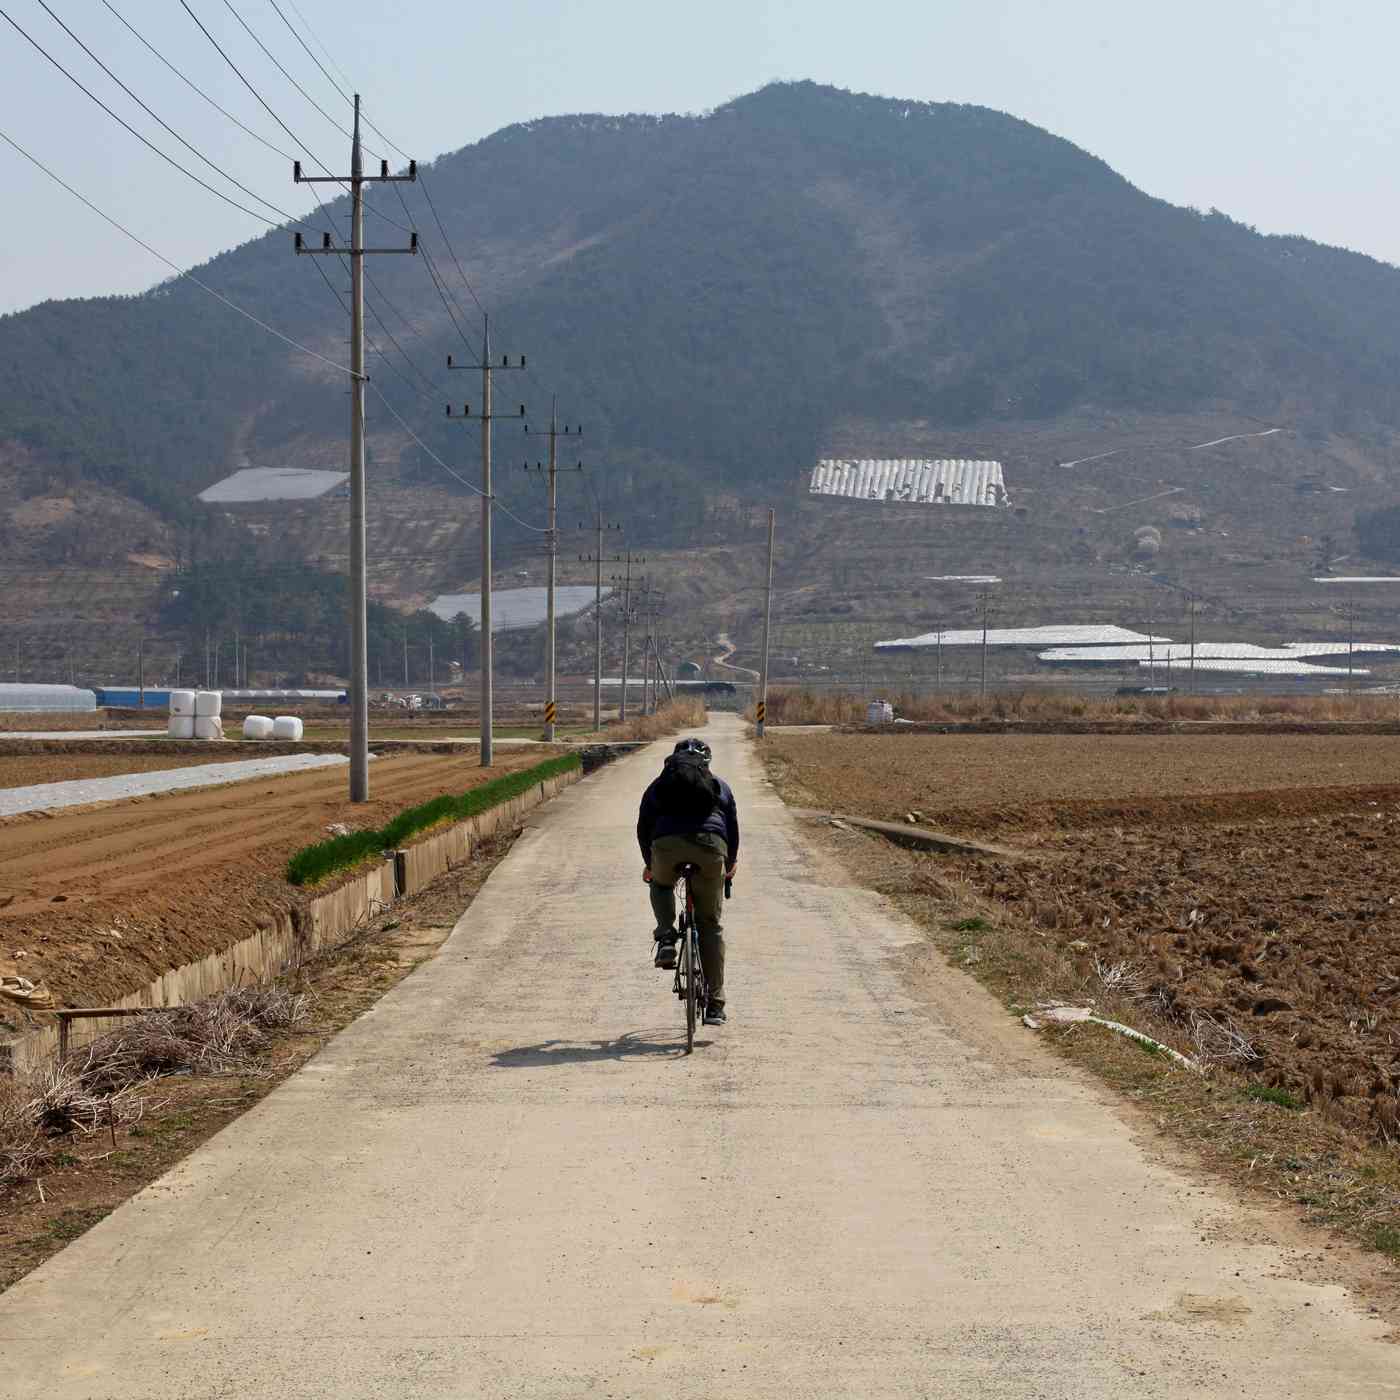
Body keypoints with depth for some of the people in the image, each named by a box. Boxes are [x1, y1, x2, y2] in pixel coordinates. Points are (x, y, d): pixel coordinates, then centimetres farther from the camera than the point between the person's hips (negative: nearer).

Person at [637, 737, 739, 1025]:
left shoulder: (659, 784, 29)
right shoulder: (719, 785, 30)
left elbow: (643, 827, 29)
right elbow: (733, 827, 30)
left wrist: (649, 864, 42)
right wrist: (730, 863, 44)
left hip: (667, 843, 0)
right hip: (711, 845, 0)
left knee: (660, 884, 36)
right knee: (710, 925, 11)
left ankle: (666, 939, 10)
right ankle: (714, 1005, 9)